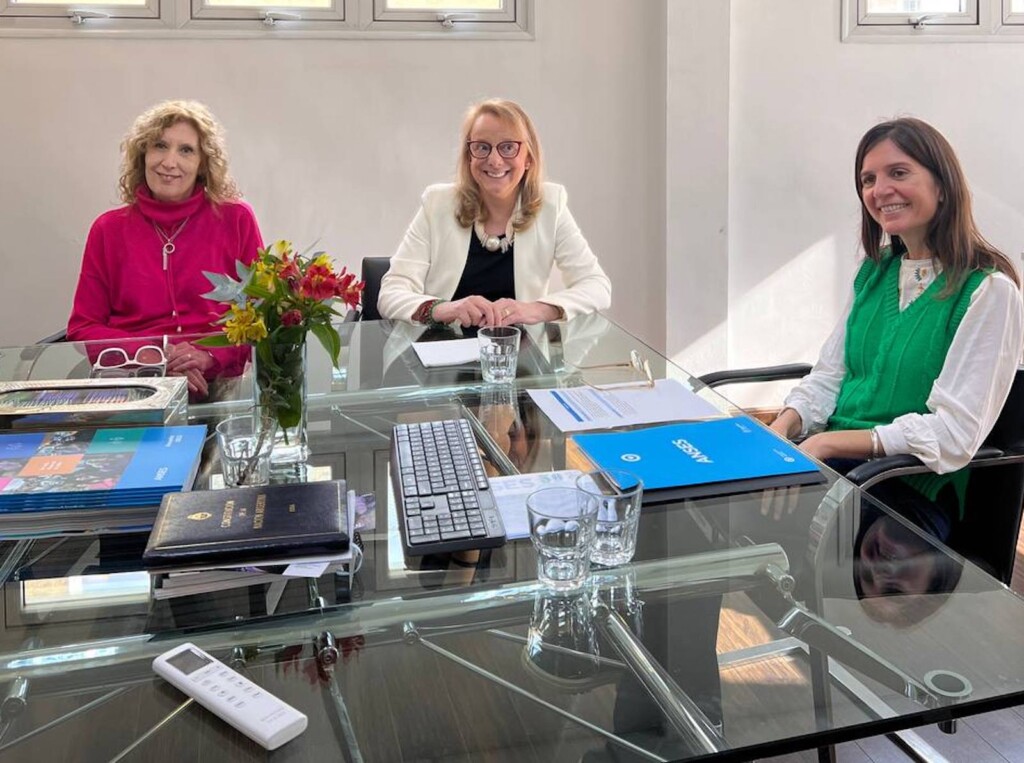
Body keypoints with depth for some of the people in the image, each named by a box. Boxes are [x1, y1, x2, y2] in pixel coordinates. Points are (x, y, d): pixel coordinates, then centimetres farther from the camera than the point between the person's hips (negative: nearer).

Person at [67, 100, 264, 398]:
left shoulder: (236, 219, 7)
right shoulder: (109, 229, 11)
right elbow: (83, 327, 9)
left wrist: (210, 355, -12)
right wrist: (153, 355, -9)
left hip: (219, 385, -1)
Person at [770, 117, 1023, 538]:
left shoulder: (988, 290, -9)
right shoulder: (874, 272, 12)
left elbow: (953, 433, -16)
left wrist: (827, 442, -22)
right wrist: (780, 430, -9)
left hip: (916, 491, -6)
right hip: (838, 464, 6)